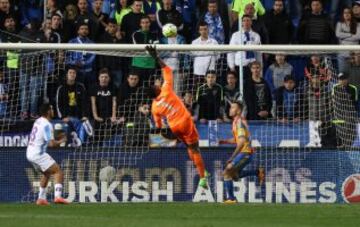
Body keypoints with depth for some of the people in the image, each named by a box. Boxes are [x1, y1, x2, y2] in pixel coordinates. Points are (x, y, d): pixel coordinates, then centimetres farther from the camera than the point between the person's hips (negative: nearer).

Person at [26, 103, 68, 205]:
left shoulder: (38, 121, 13)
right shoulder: (47, 125, -15)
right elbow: (51, 144, -20)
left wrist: (56, 139, 15)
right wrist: (61, 141, -2)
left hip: (30, 153, 9)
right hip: (38, 154, -9)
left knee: (47, 173, 27)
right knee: (58, 172, -9)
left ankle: (41, 198, 26)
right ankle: (58, 196, -25)